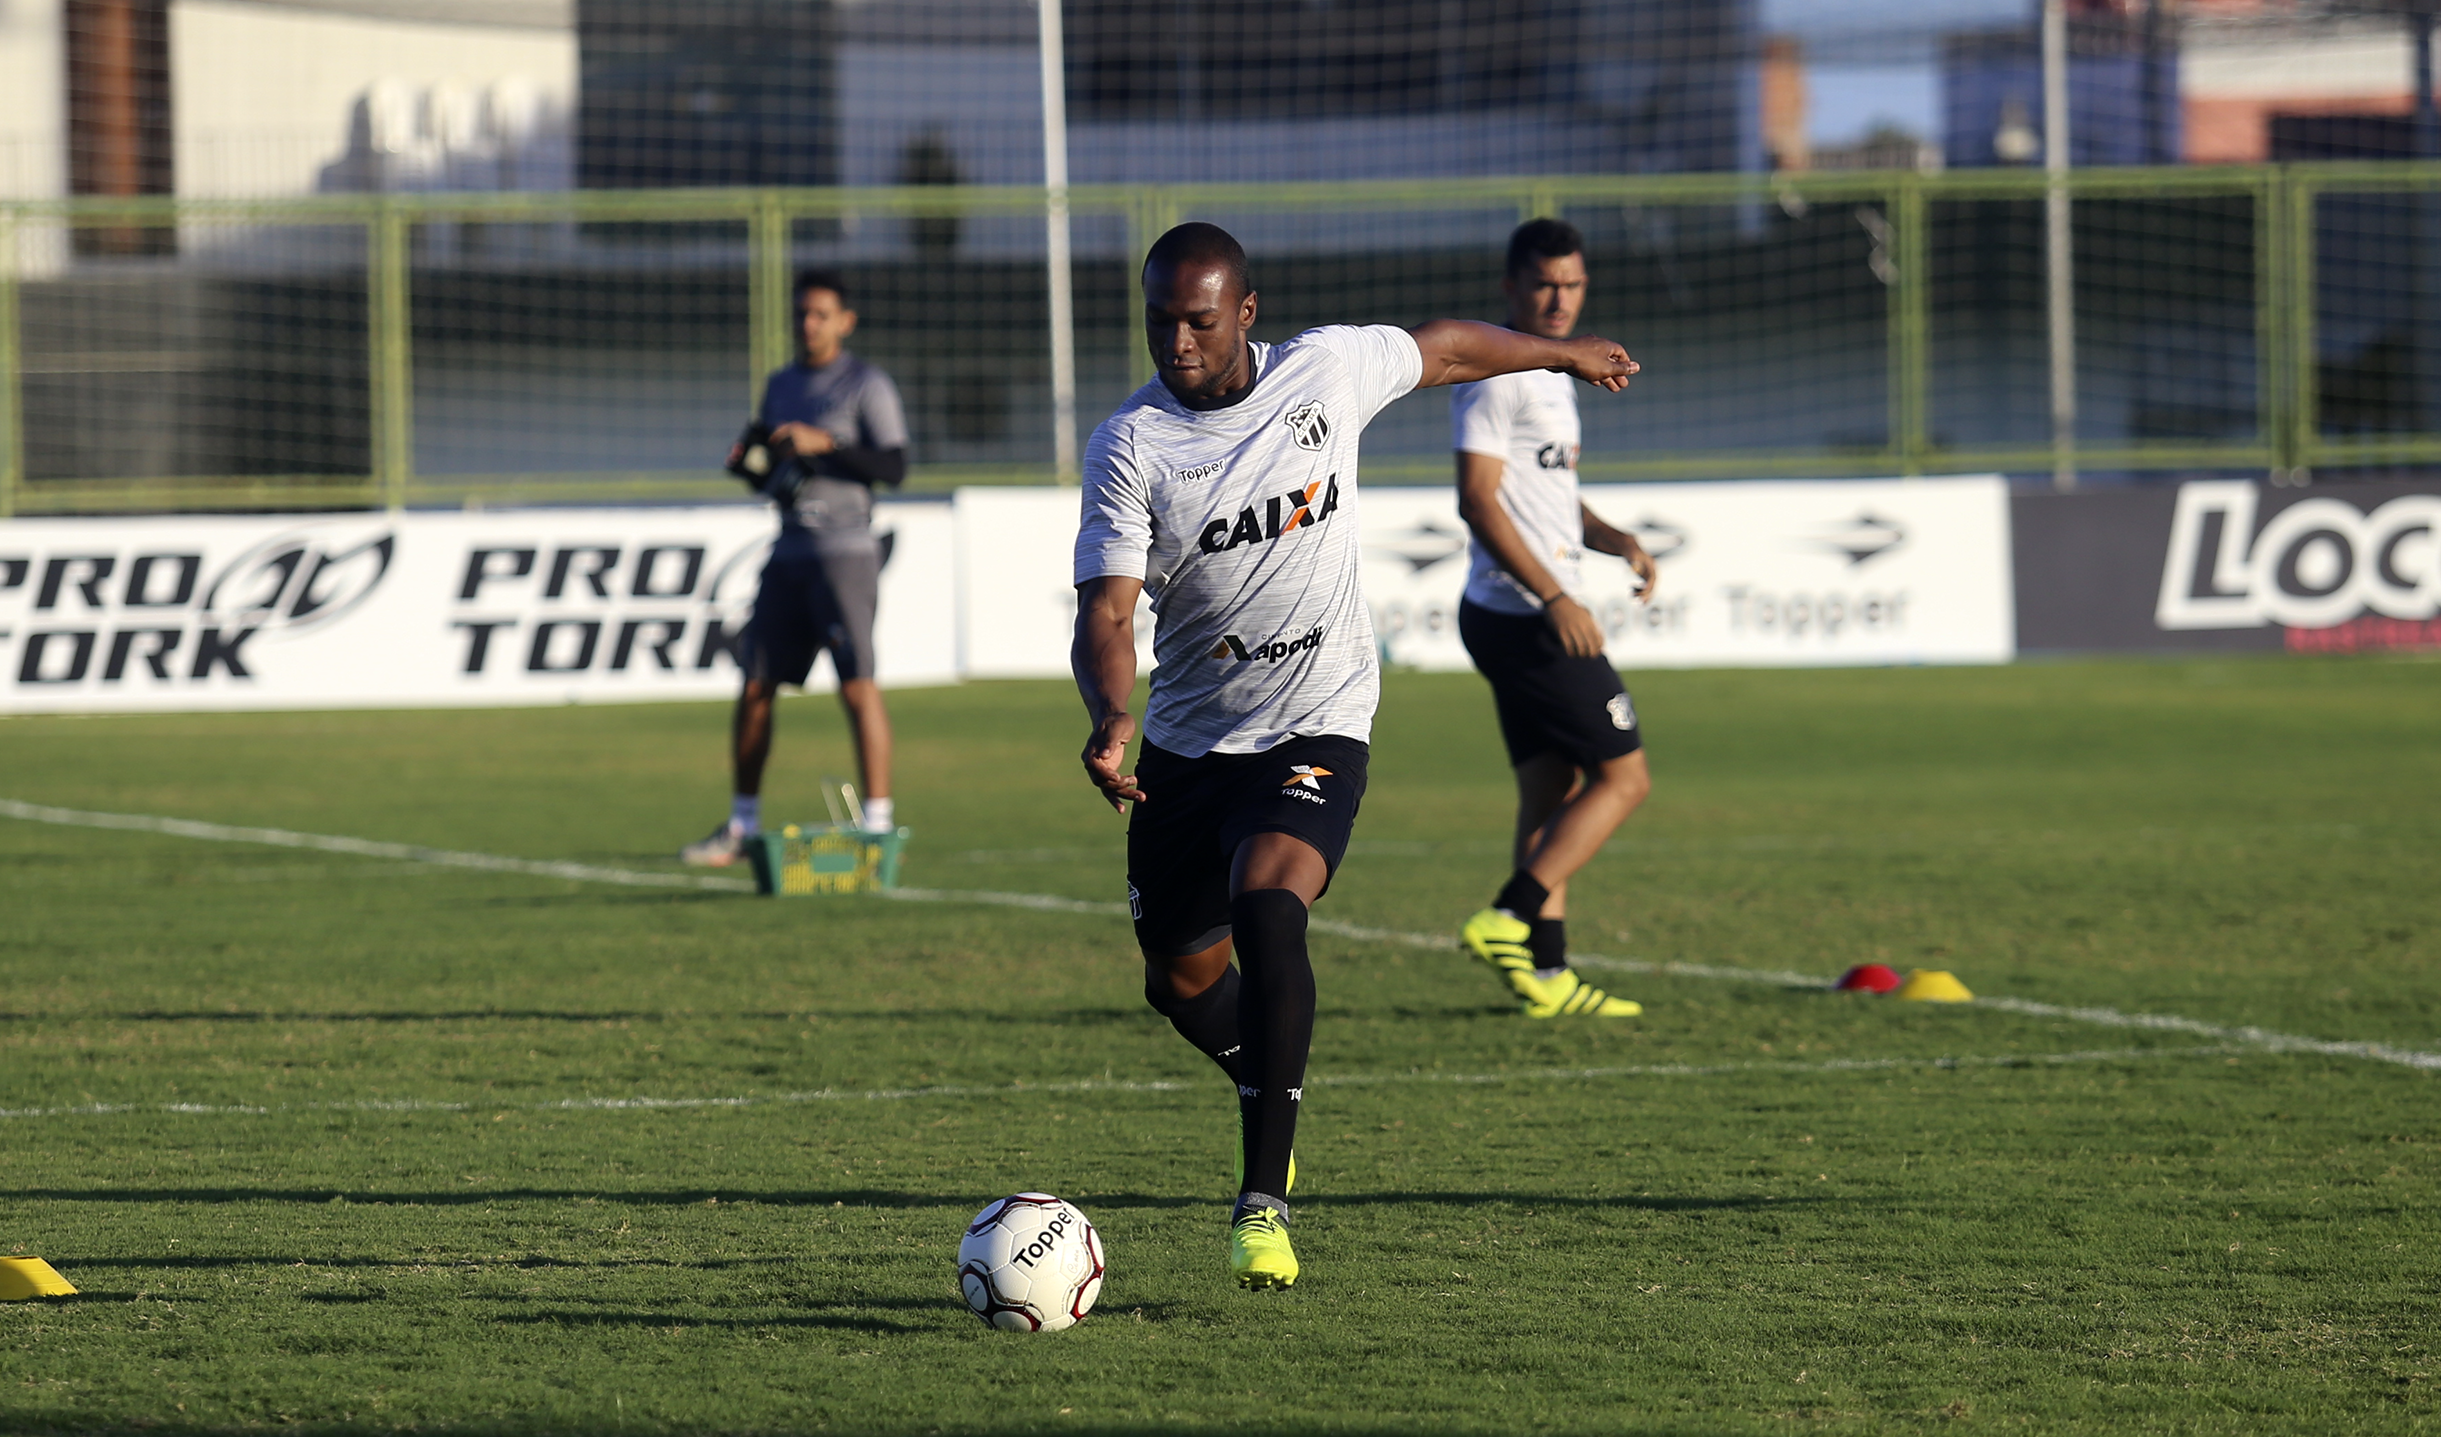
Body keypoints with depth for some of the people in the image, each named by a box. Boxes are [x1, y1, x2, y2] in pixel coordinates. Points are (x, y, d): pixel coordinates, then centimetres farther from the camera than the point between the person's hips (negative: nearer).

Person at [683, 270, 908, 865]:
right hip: (788, 551, 7)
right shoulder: (781, 386, 18)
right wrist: (746, 461, 2)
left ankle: (877, 822, -13)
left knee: (857, 685, -14)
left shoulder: (866, 385, -2)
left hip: (844, 552, -7)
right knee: (754, 685, 4)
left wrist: (824, 443, -20)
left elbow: (894, 466, -11)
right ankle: (742, 826, 12)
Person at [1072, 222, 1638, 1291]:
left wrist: (1564, 353, 31)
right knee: (1180, 981, 11)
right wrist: (1111, 717, -39)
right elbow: (1107, 611, -19)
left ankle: (1262, 1201, -27)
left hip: (1314, 729, -2)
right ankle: (1271, 1091, 47)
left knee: (1265, 910, -28)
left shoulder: (1327, 371, -6)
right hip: (1187, 743, 2)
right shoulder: (1128, 447, -11)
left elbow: (1446, 349, 15)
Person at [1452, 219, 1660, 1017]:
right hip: (1523, 616, -10)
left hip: (1538, 619, 10)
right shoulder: (1496, 374, -13)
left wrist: (1614, 540, 8)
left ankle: (1545, 973, 9)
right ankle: (1509, 922, -11)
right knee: (1622, 776, -7)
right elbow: (1478, 500, -20)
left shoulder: (1549, 375, 19)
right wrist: (1555, 598, -23)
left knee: (1553, 794, 9)